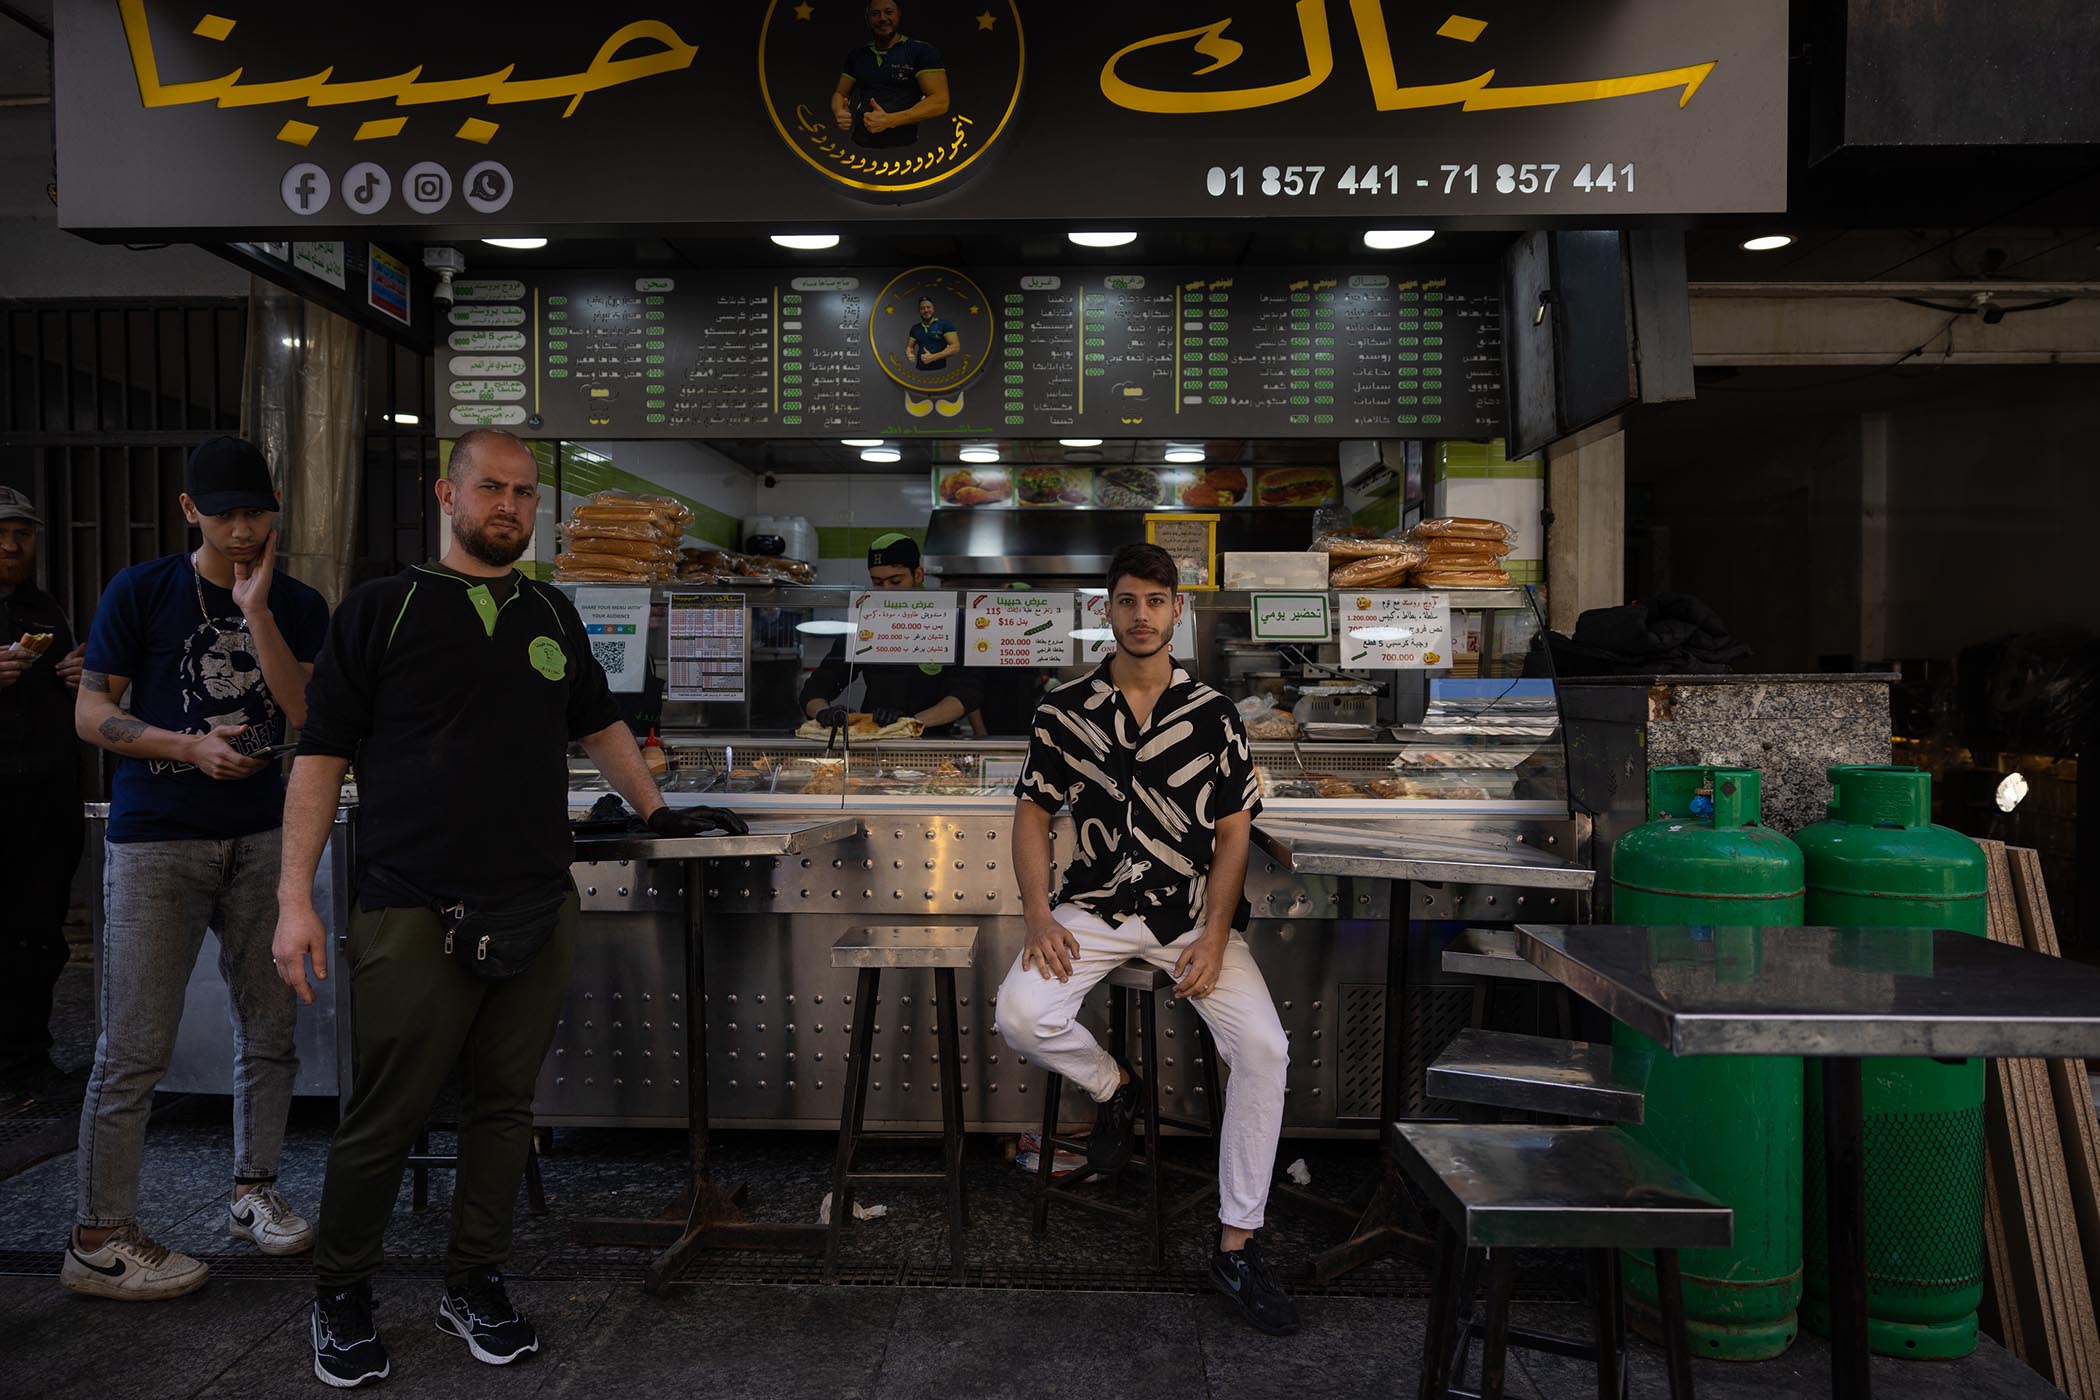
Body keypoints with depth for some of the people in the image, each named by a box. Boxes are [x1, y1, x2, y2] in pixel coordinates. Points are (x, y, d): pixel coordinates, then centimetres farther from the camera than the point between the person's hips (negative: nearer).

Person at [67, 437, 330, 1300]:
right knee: (135, 1048, -2)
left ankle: (253, 1190, 27)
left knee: (270, 1027, 10)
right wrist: (188, 746, -16)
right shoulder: (140, 592, -1)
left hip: (260, 836, 4)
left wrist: (257, 610, -13)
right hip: (155, 839, -3)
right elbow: (91, 714, -1)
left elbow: (309, 714, -7)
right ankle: (100, 1239, 9)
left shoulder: (298, 606, 7)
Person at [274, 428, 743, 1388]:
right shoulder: (384, 609, 1)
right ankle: (341, 1298, 24)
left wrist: (656, 812, 26)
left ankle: (476, 1288, 26)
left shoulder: (552, 615, 15)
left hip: (537, 909, 4)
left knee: (503, 1105, 10)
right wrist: (295, 896, -7)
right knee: (384, 1118, 3)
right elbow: (322, 754, -2)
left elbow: (599, 725, 29)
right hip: (414, 911, -4)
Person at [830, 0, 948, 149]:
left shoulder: (922, 51, -3)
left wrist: (889, 121, -23)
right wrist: (839, 113, -9)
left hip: (903, 149, -4)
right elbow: (840, 93, 17)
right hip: (860, 147, 4)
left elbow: (940, 102, -13)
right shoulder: (857, 56, 11)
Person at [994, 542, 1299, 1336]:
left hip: (1194, 912, 0)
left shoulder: (1213, 714, 1)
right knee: (1021, 1016, -25)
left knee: (1263, 1047, -20)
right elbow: (1033, 813, 6)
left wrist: (1213, 937, -10)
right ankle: (1114, 1087, 10)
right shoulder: (1065, 710, 2)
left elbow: (1233, 831, 2)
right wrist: (1038, 916, -8)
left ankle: (1236, 1247, -5)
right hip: (1096, 905, 1)